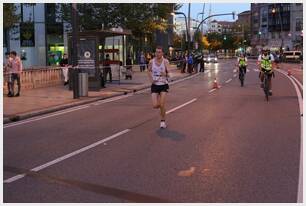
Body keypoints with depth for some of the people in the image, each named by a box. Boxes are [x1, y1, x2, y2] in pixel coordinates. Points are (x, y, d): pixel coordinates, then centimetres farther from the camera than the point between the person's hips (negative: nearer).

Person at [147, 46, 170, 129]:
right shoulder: (151, 62, -2)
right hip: (155, 85, 2)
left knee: (162, 105, -8)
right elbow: (149, 71, 16)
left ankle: (163, 121, 13)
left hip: (163, 85, -2)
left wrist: (165, 74, -41)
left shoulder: (165, 61, -10)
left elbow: (168, 73, -19)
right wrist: (151, 80, 2)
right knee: (155, 105, -7)